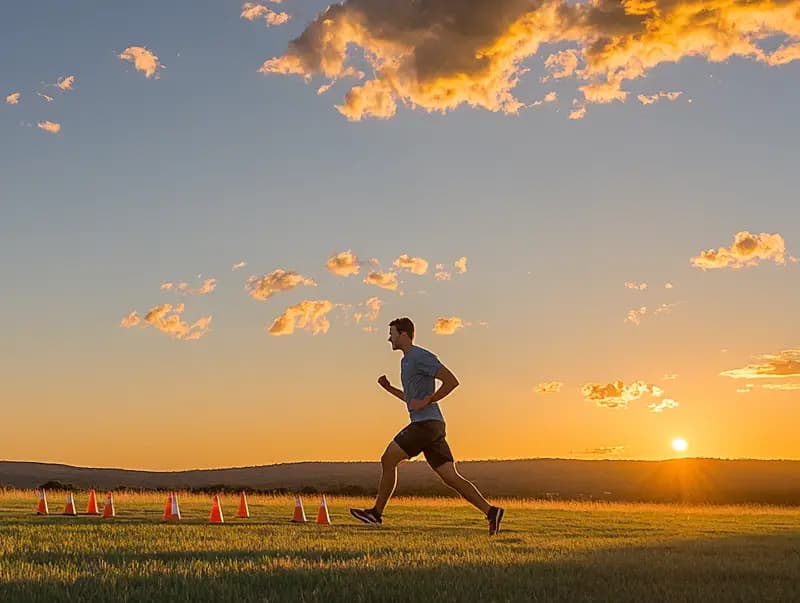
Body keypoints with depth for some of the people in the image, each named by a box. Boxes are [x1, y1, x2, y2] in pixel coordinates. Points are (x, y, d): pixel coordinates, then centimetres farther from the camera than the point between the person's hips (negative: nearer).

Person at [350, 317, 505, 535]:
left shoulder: (421, 357, -8)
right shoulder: (406, 361, 24)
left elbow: (452, 381, -16)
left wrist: (426, 401, -16)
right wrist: (389, 388, 20)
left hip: (427, 423, -10)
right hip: (425, 425, 10)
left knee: (388, 460, -4)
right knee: (450, 477, 2)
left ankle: (376, 512, 4)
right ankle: (490, 511, -5)